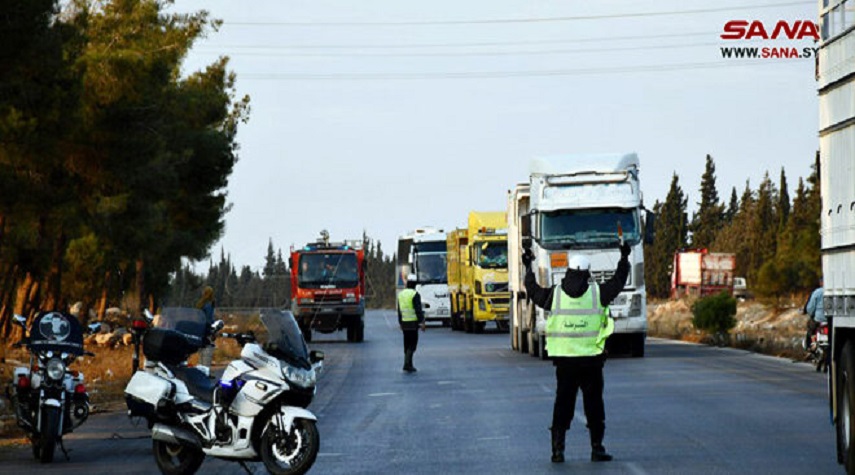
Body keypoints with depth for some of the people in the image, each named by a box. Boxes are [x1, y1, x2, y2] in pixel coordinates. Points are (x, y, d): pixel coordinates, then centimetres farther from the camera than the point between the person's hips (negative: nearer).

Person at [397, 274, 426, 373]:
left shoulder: (401, 294, 11)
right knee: (412, 344, -5)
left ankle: (409, 365, 16)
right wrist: (421, 322, -15)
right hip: (413, 323, -7)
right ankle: (407, 364, -17)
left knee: (407, 344, 13)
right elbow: (418, 310, -17)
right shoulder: (415, 294, -11)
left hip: (404, 323, 7)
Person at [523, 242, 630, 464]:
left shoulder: (554, 294, -1)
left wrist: (528, 268, 31)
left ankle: (558, 448, 3)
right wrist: (624, 258, 27)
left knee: (563, 403, 7)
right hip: (591, 360, -1)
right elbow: (618, 281, 11)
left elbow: (533, 291, 16)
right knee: (594, 404, 7)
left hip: (563, 360, 1)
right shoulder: (598, 293, -4)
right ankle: (597, 448, 9)